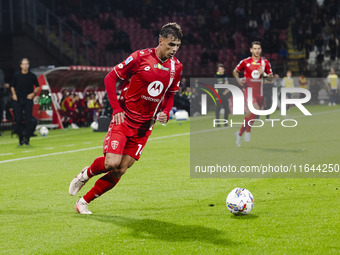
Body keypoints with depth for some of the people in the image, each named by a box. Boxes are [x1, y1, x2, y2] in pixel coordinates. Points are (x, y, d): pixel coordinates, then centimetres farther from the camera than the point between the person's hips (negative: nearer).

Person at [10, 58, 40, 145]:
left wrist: (33, 94, -5)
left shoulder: (32, 76, 1)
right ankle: (21, 139, 8)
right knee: (18, 120, -2)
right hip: (18, 100, 1)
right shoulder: (17, 76, 4)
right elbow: (12, 86, 15)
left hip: (28, 100, -1)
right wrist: (14, 94, -1)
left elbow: (37, 87, 11)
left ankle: (27, 139, 0)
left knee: (29, 120, -8)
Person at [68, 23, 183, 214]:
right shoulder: (140, 57, -11)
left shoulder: (176, 67, 4)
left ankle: (84, 202, 12)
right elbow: (110, 78, -4)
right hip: (124, 119, -4)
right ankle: (86, 174, 14)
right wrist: (116, 108, -12)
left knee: (119, 171, -1)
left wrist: (165, 112, 0)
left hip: (144, 126, 5)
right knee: (111, 163, -19)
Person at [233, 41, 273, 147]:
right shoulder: (245, 62, 1)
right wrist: (238, 80, -1)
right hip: (248, 90, -3)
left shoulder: (265, 63, 6)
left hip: (259, 92, 3)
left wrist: (264, 74, -11)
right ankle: (248, 131, -10)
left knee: (250, 114, 6)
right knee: (255, 108, -28)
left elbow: (271, 78, 8)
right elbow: (235, 71, 16)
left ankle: (239, 134, 26)